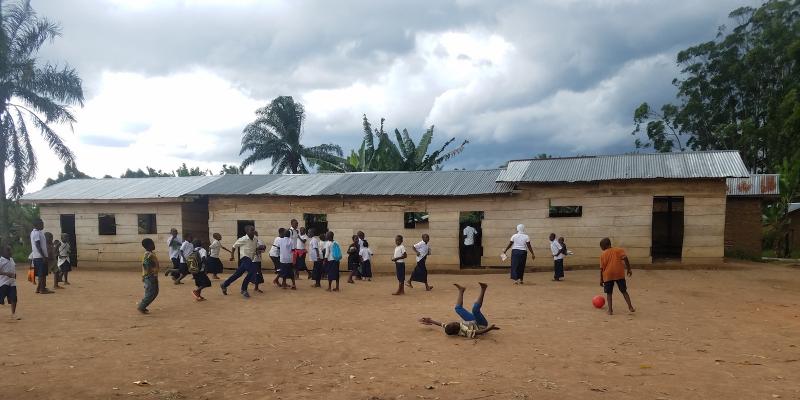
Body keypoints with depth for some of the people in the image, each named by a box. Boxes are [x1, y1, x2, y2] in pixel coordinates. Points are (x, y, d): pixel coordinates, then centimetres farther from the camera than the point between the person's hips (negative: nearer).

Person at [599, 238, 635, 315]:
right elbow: (625, 258, -10)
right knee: (624, 291, 14)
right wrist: (629, 269, -5)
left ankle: (610, 310, 2)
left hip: (608, 276, -1)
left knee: (609, 293, 8)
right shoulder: (619, 250, 6)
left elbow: (602, 268, 2)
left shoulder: (602, 254, 4)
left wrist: (601, 279, 8)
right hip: (619, 275, 1)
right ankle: (630, 307, 8)